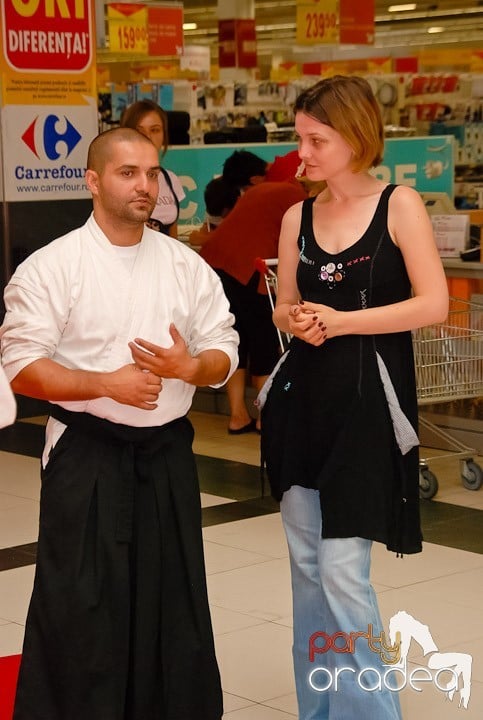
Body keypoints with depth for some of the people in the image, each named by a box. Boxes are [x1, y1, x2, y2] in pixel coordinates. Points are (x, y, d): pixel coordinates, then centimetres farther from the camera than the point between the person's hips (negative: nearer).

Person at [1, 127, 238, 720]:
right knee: (80, 611, -4)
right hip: (88, 458, -4)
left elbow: (223, 355, 8)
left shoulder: (187, 266, 7)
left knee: (173, 602, 10)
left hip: (168, 454, 4)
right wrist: (108, 384, -21)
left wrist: (188, 366, -14)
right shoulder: (51, 267, -6)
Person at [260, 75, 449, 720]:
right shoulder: (297, 217, 8)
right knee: (306, 565, 10)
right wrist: (297, 320, -8)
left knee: (342, 572, -10)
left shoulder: (400, 205, -5)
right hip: (303, 396, 5)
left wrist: (341, 321, -16)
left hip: (367, 401, -5)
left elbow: (434, 304, -12)